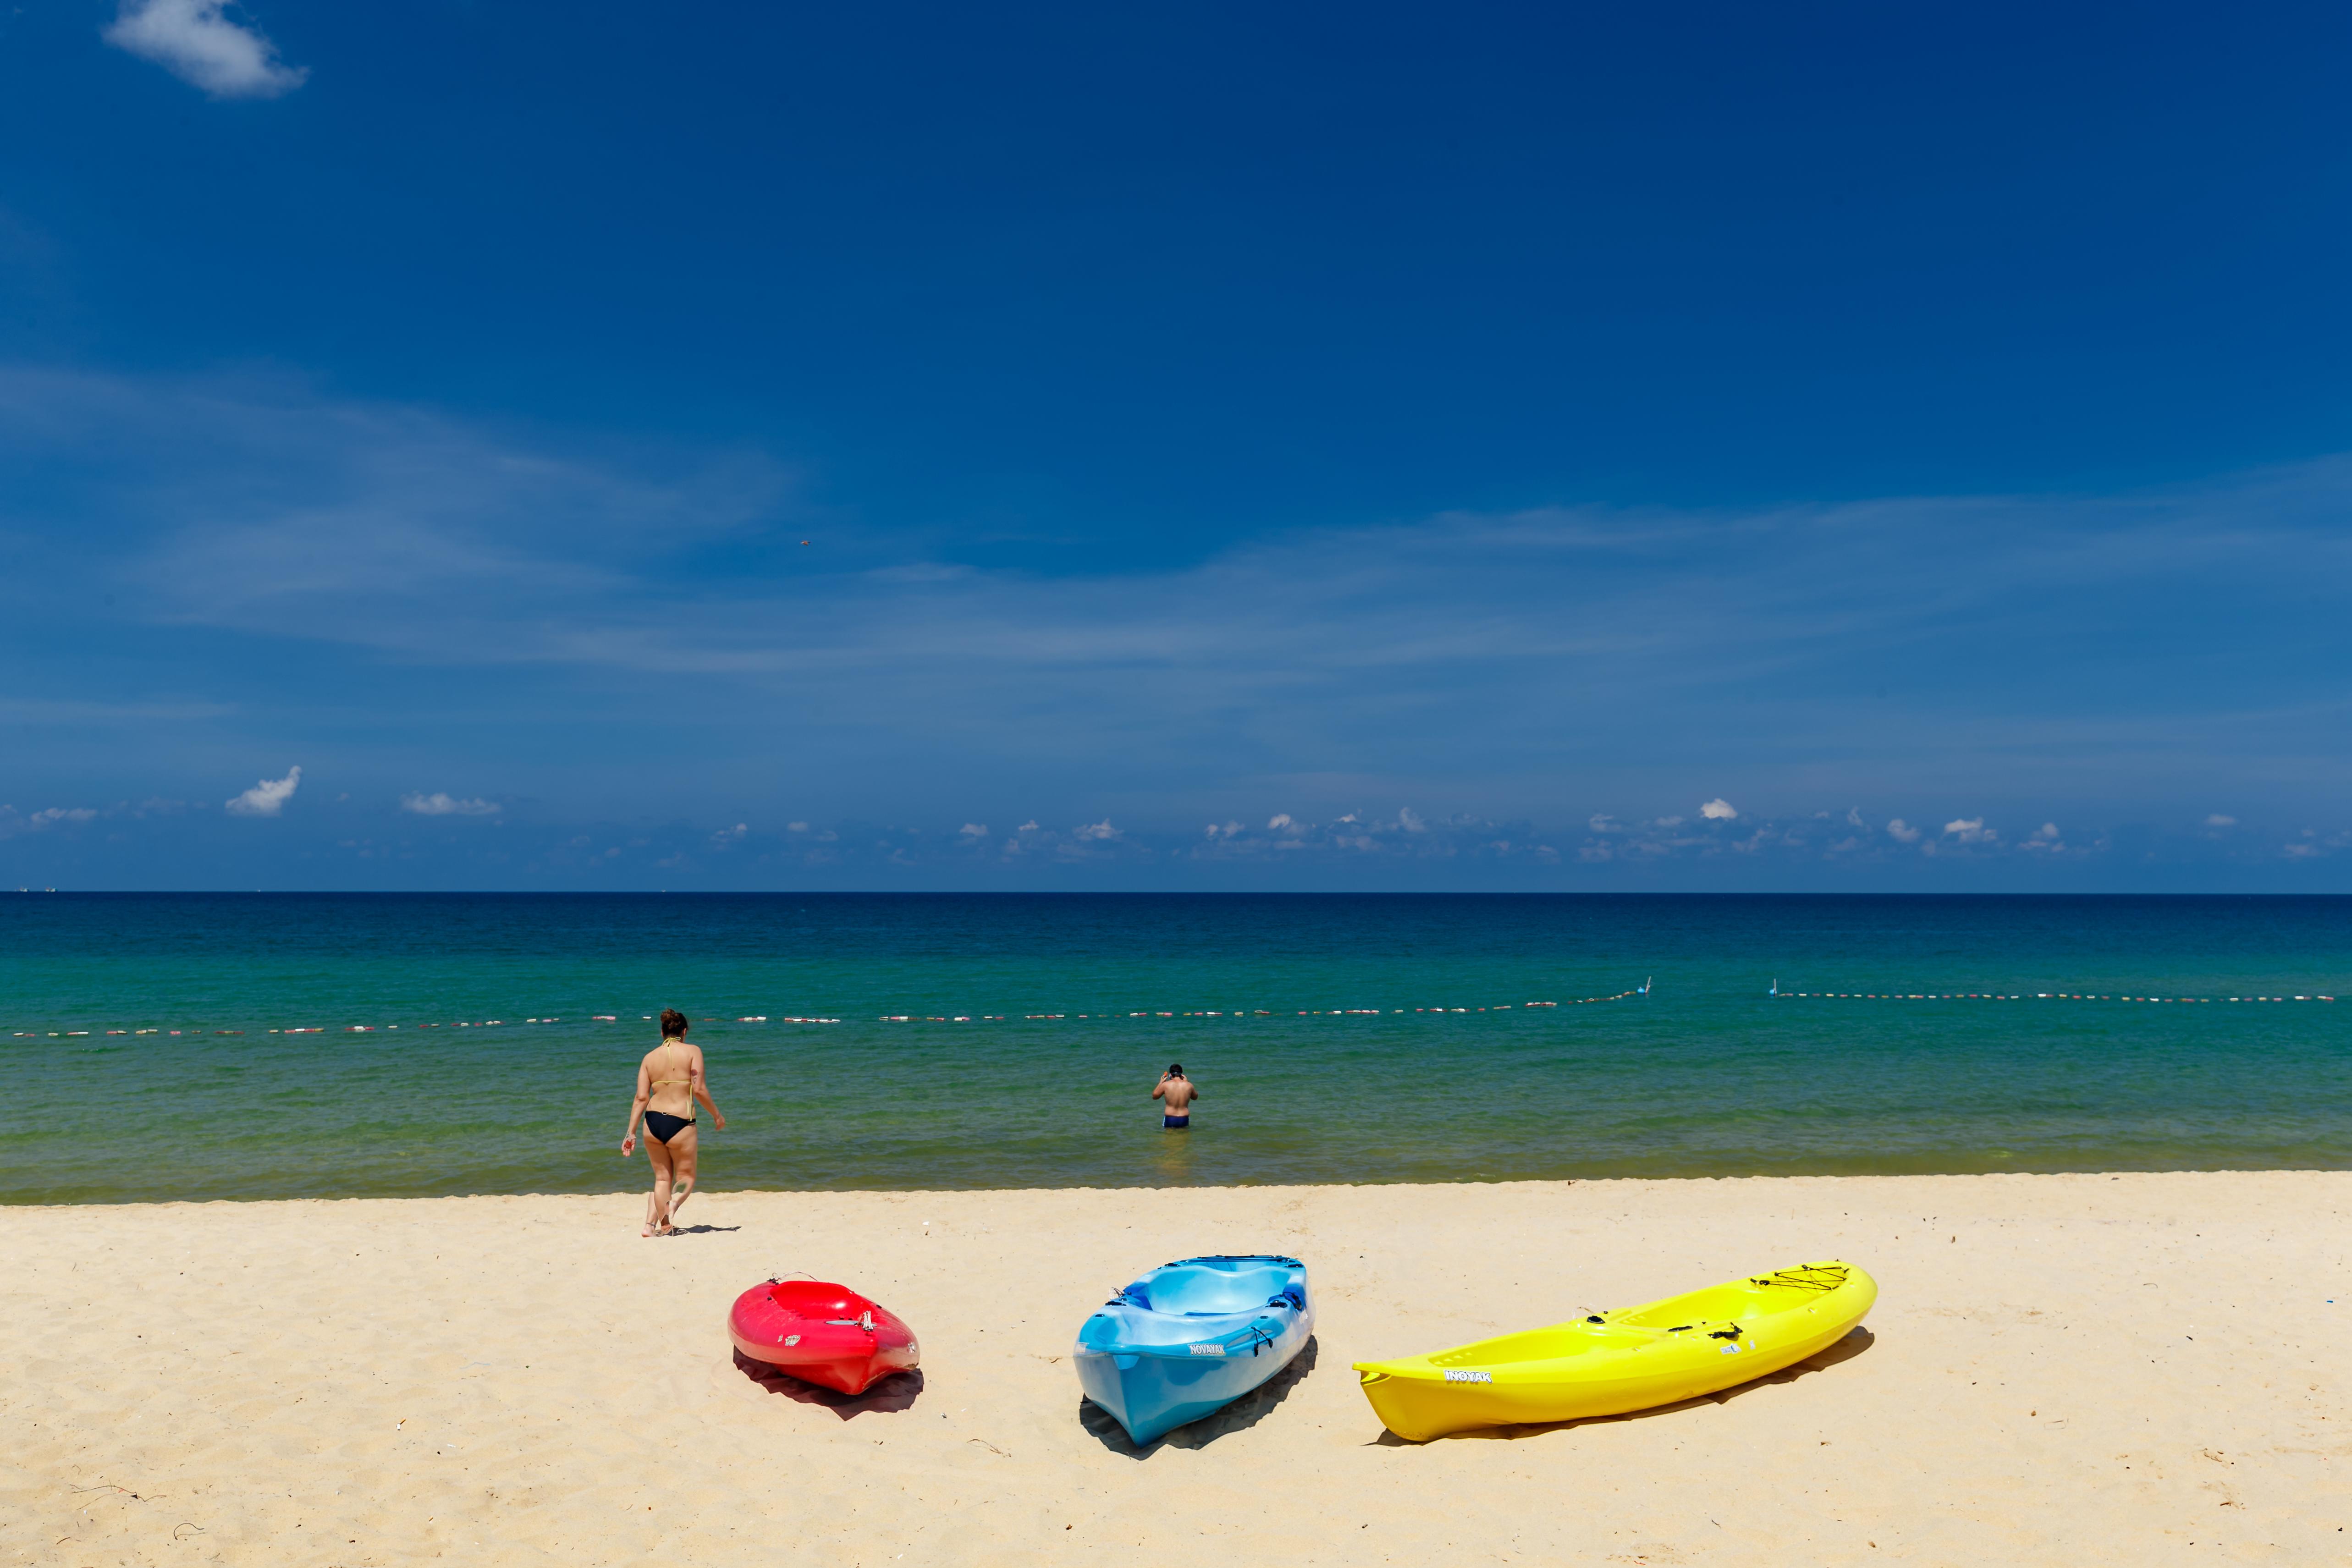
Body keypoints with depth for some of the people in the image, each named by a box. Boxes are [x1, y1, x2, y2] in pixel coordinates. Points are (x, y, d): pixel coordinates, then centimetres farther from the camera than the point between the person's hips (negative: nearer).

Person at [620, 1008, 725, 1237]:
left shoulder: (650, 1057, 9)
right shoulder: (692, 1051, -1)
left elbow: (641, 1097, 4)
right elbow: (699, 1090, -7)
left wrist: (631, 1132, 6)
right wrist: (717, 1115, 5)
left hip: (652, 1122, 4)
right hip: (680, 1122, -4)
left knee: (662, 1178, 17)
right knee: (686, 1177, 11)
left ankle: (651, 1225, 7)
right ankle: (673, 1205, -20)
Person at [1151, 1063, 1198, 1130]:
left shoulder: (1166, 1085, -6)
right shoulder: (1189, 1085, -1)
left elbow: (1154, 1096, 10)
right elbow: (1195, 1097, 21)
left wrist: (1161, 1083, 19)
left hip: (1170, 1120, -1)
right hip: (1184, 1120, 2)